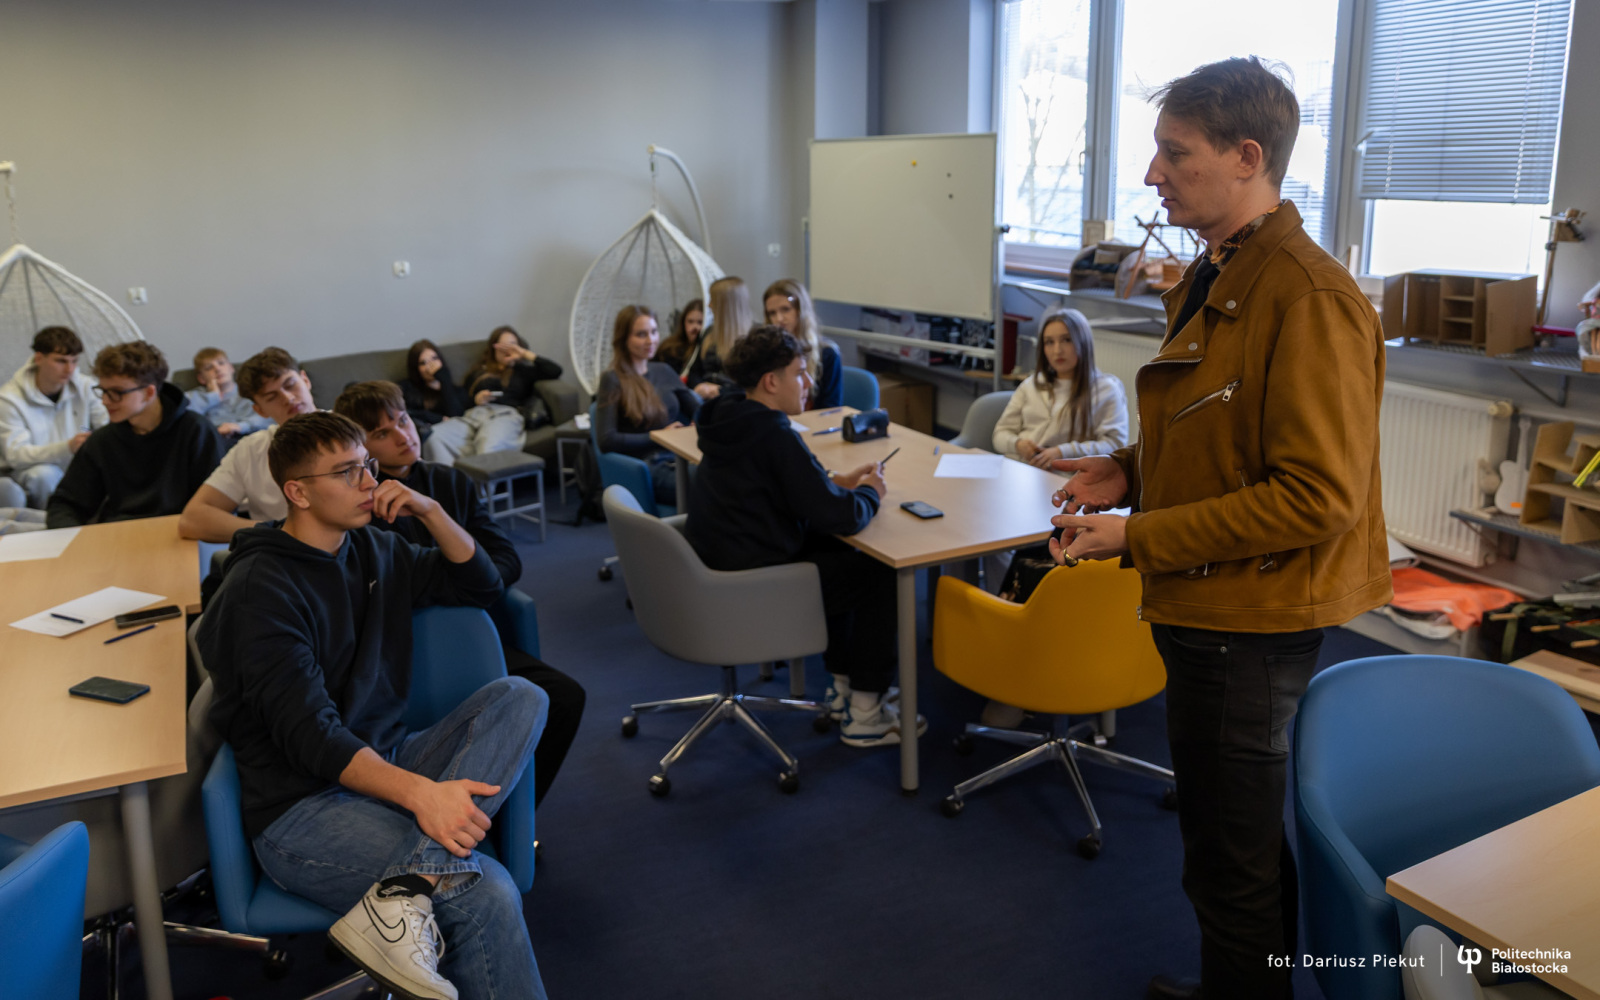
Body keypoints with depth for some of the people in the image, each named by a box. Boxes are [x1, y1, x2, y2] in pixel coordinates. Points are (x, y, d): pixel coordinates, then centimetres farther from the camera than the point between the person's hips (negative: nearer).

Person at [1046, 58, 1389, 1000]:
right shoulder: (1214, 281, 10)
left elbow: (1318, 496, -25)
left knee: (1232, 860, 7)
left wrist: (1137, 537, -23)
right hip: (1211, 606, 10)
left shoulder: (1310, 303, -22)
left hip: (1253, 621, -10)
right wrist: (1130, 469, 3)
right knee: (1248, 830, 26)